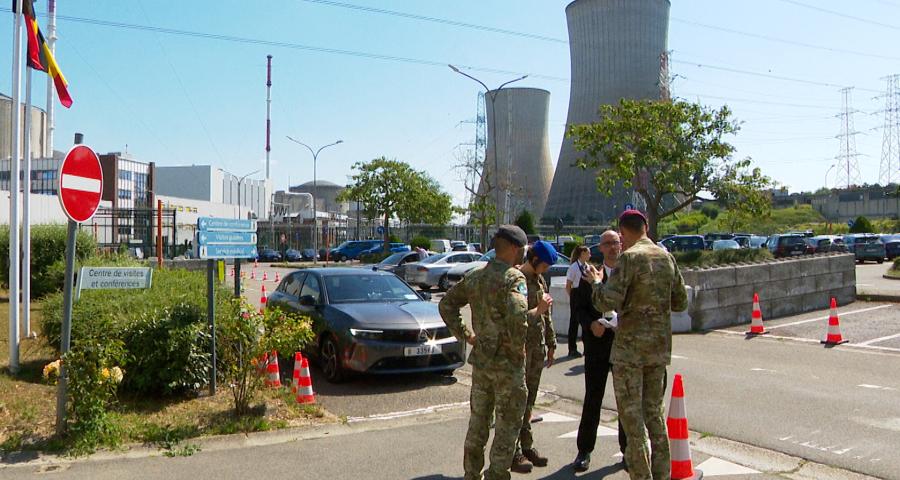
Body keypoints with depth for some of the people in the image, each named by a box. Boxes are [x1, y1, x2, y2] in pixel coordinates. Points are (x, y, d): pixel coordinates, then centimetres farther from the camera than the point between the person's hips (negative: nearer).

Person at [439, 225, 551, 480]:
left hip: (480, 360, 7)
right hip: (508, 363, -7)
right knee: (507, 427, 6)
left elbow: (446, 304, 12)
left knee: (478, 421, 19)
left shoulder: (475, 277, 6)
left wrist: (465, 334, 11)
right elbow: (517, 318, -32)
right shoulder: (514, 278, -17)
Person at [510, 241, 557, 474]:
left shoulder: (540, 280, 13)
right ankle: (513, 452, 8)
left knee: (529, 401, 15)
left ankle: (526, 445, 25)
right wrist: (537, 309, -20)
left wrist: (551, 343, 19)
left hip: (537, 348, 8)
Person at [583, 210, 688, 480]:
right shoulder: (666, 257, 8)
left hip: (630, 346, -7)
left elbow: (608, 303, -21)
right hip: (660, 345, 7)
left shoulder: (630, 257, -13)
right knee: (654, 410, 17)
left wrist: (597, 281, -3)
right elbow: (680, 302, 14)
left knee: (631, 414, 1)